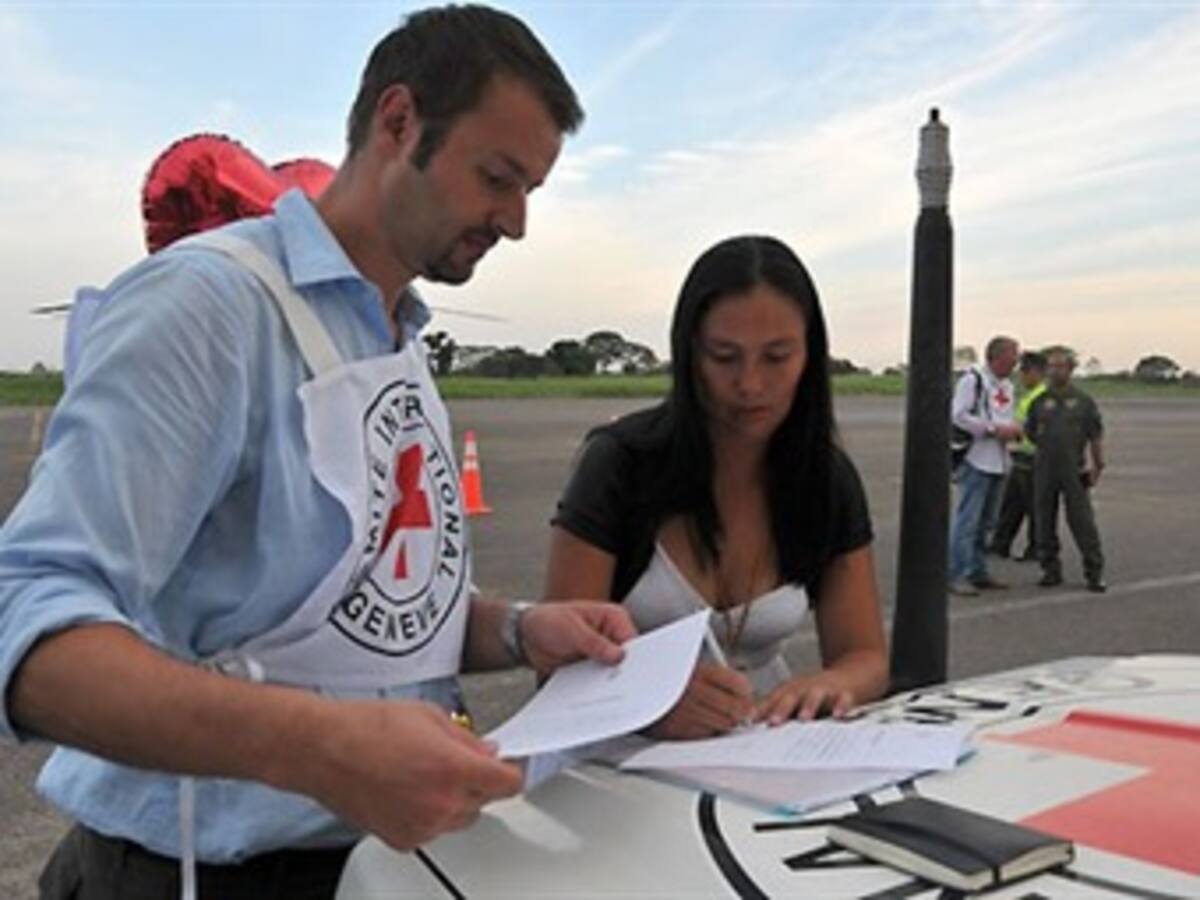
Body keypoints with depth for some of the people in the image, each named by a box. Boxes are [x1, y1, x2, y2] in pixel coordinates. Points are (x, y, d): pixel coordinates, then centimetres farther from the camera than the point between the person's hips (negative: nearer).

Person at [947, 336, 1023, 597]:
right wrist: (994, 430, -18)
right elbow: (958, 416, -18)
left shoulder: (1007, 385, 18)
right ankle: (956, 575, -7)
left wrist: (1013, 430, 4)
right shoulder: (972, 379, -10)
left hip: (996, 462, 9)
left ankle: (978, 572, 23)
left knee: (985, 522, 14)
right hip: (976, 460, -9)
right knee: (967, 520, -10)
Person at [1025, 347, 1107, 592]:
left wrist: (1098, 466, 0)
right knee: (1045, 522, 5)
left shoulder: (1083, 401, 5)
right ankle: (1051, 569, 16)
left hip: (1074, 471, -2)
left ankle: (1094, 573, 3)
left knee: (1082, 521, -4)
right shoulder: (1039, 402, 9)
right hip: (1044, 470, 2)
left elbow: (1096, 437, 5)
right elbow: (1029, 433, 15)